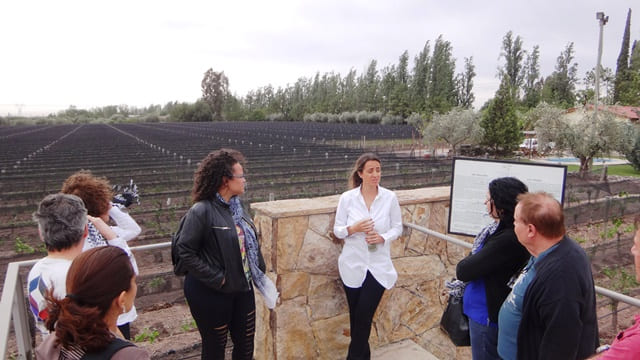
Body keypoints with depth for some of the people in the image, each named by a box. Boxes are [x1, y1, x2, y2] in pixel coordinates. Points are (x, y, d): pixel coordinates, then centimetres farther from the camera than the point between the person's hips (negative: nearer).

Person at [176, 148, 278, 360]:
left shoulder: (235, 206, 2)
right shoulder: (201, 211, -20)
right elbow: (185, 252, -20)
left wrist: (258, 273, 6)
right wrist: (216, 279, -19)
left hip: (243, 289, 7)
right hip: (211, 294, -6)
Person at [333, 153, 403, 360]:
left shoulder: (390, 198, -6)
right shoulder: (347, 198, -7)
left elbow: (397, 227, 2)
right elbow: (337, 230, -2)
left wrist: (383, 238, -17)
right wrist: (354, 228, -22)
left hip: (378, 265, -1)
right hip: (353, 264, 1)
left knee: (364, 317, 0)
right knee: (356, 316, 15)